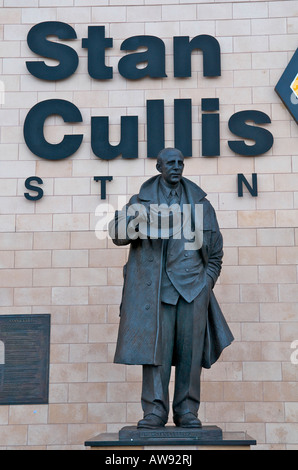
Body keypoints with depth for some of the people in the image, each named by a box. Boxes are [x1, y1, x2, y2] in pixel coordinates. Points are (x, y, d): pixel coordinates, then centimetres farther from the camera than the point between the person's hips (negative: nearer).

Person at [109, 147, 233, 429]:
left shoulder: (200, 203, 16)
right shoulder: (141, 201, 12)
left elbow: (215, 249, 17)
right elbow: (117, 234, 1)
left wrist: (207, 281, 6)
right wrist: (133, 224, -20)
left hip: (193, 286, 1)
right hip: (154, 286, -1)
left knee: (190, 349, -1)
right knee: (154, 345, -8)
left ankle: (187, 411, 6)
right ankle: (155, 410, -3)